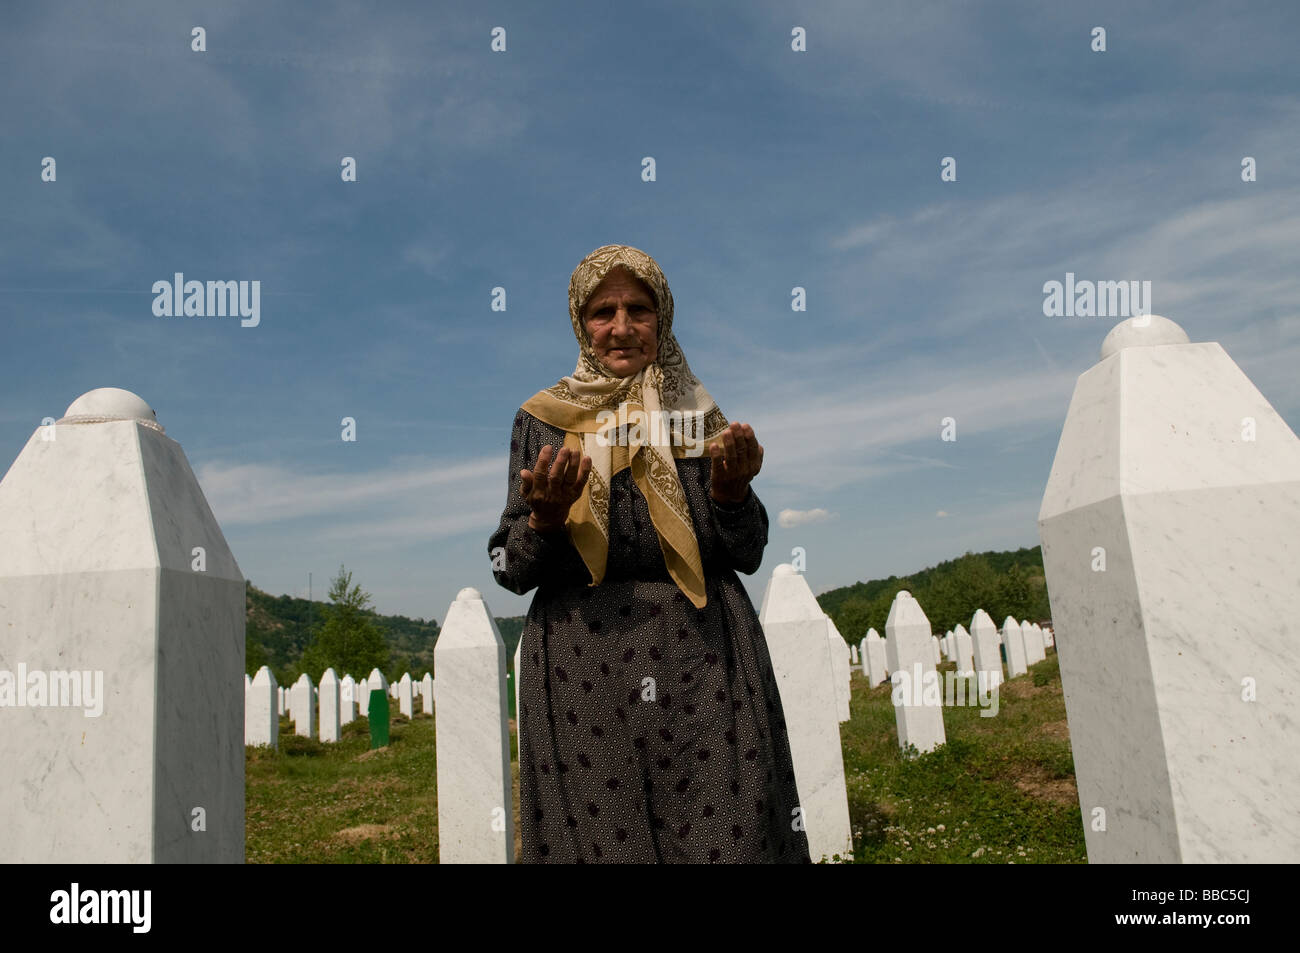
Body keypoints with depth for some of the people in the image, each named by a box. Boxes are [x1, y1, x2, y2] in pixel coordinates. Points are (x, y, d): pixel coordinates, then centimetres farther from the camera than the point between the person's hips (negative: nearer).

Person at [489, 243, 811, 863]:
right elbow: (510, 570, 3)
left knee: (726, 833, -2)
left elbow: (747, 555, 6)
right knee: (599, 838, 3)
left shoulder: (696, 412, 9)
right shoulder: (544, 419, 7)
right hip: (582, 666, 0)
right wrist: (545, 517, -17)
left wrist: (730, 491, -13)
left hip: (700, 657, 1)